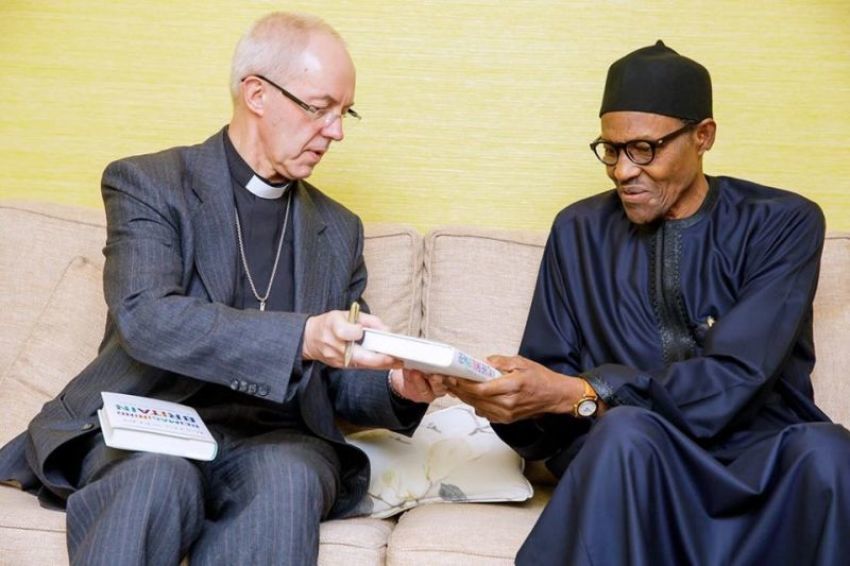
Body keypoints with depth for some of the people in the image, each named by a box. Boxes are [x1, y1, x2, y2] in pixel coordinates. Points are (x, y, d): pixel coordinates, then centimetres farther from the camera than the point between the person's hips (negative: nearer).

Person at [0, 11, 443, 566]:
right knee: (160, 478, -37)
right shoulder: (146, 184, 1)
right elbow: (144, 318, -17)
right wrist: (301, 337, -29)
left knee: (288, 480, -32)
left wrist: (398, 386, -7)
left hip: (273, 439, 3)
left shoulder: (339, 230, 15)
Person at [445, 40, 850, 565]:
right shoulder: (580, 231, 10)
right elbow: (551, 374, 8)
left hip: (763, 459, 0)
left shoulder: (783, 224, -1)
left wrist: (577, 393, -21)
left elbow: (732, 381, -14)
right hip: (631, 454, 1)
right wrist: (507, 394, -16)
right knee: (625, 427, -34)